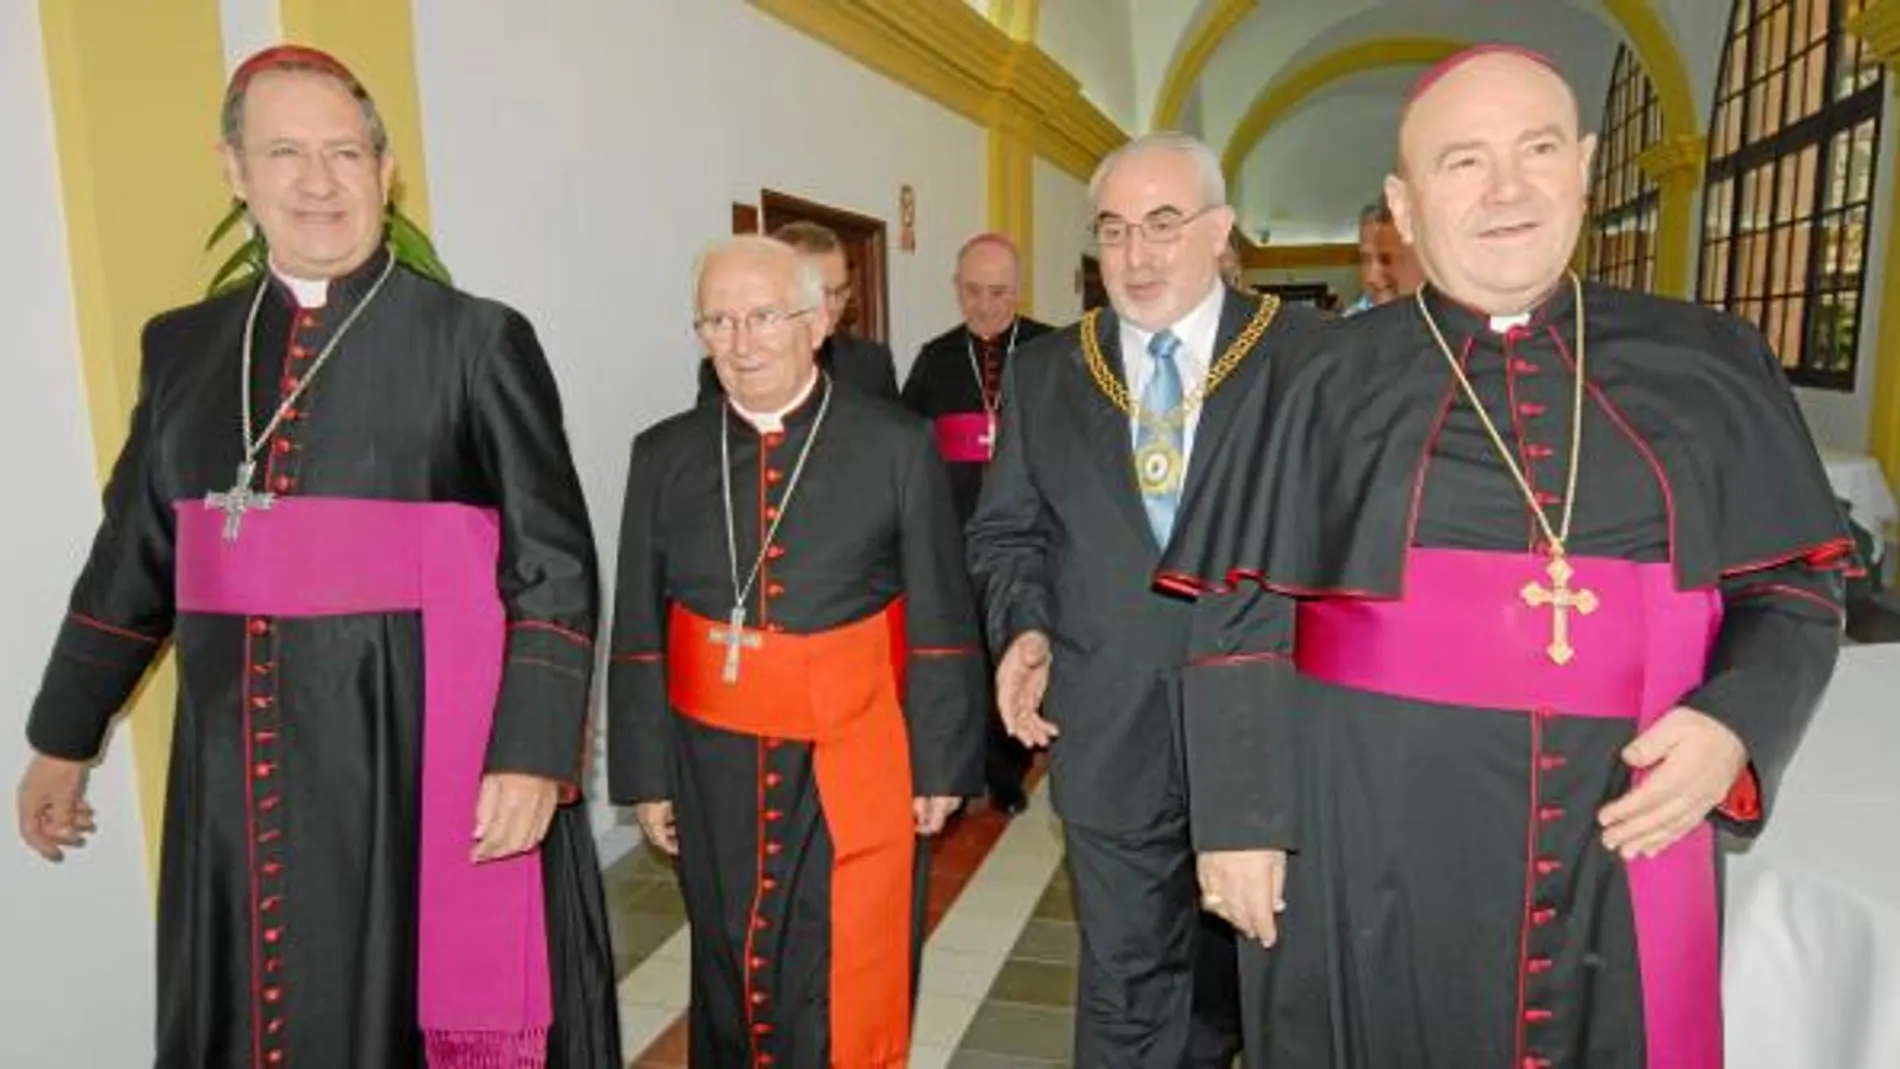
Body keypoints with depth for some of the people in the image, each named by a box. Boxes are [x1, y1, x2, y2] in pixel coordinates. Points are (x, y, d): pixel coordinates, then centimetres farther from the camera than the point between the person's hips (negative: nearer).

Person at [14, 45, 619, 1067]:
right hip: (238, 770, 5)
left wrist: (532, 754, -17)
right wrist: (62, 738, 22)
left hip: (419, 755, -4)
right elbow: (133, 555, 17)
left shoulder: (477, 339, -6)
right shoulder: (183, 344, 8)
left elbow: (551, 562, -9)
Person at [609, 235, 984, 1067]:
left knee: (848, 1000, 4)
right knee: (731, 989, 18)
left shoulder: (897, 446, -5)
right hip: (715, 769, 3)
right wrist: (646, 774, 5)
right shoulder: (663, 456, 3)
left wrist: (942, 765, -4)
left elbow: (942, 625, -3)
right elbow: (639, 633, 6)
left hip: (855, 770, -2)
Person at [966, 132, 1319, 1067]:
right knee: (1123, 978, 10)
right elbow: (1004, 529, 10)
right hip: (1108, 733, 1)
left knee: (1236, 963, 21)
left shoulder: (1305, 354, -3)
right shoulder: (1042, 373, 5)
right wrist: (1025, 626, -6)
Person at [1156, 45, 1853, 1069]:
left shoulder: (1709, 366, 4)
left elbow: (1793, 587, 8)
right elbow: (1243, 616, -2)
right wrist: (1241, 818, -6)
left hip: (1624, 848, 2)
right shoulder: (1326, 386, -2)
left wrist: (1734, 726, -10)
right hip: (1373, 851, -1)